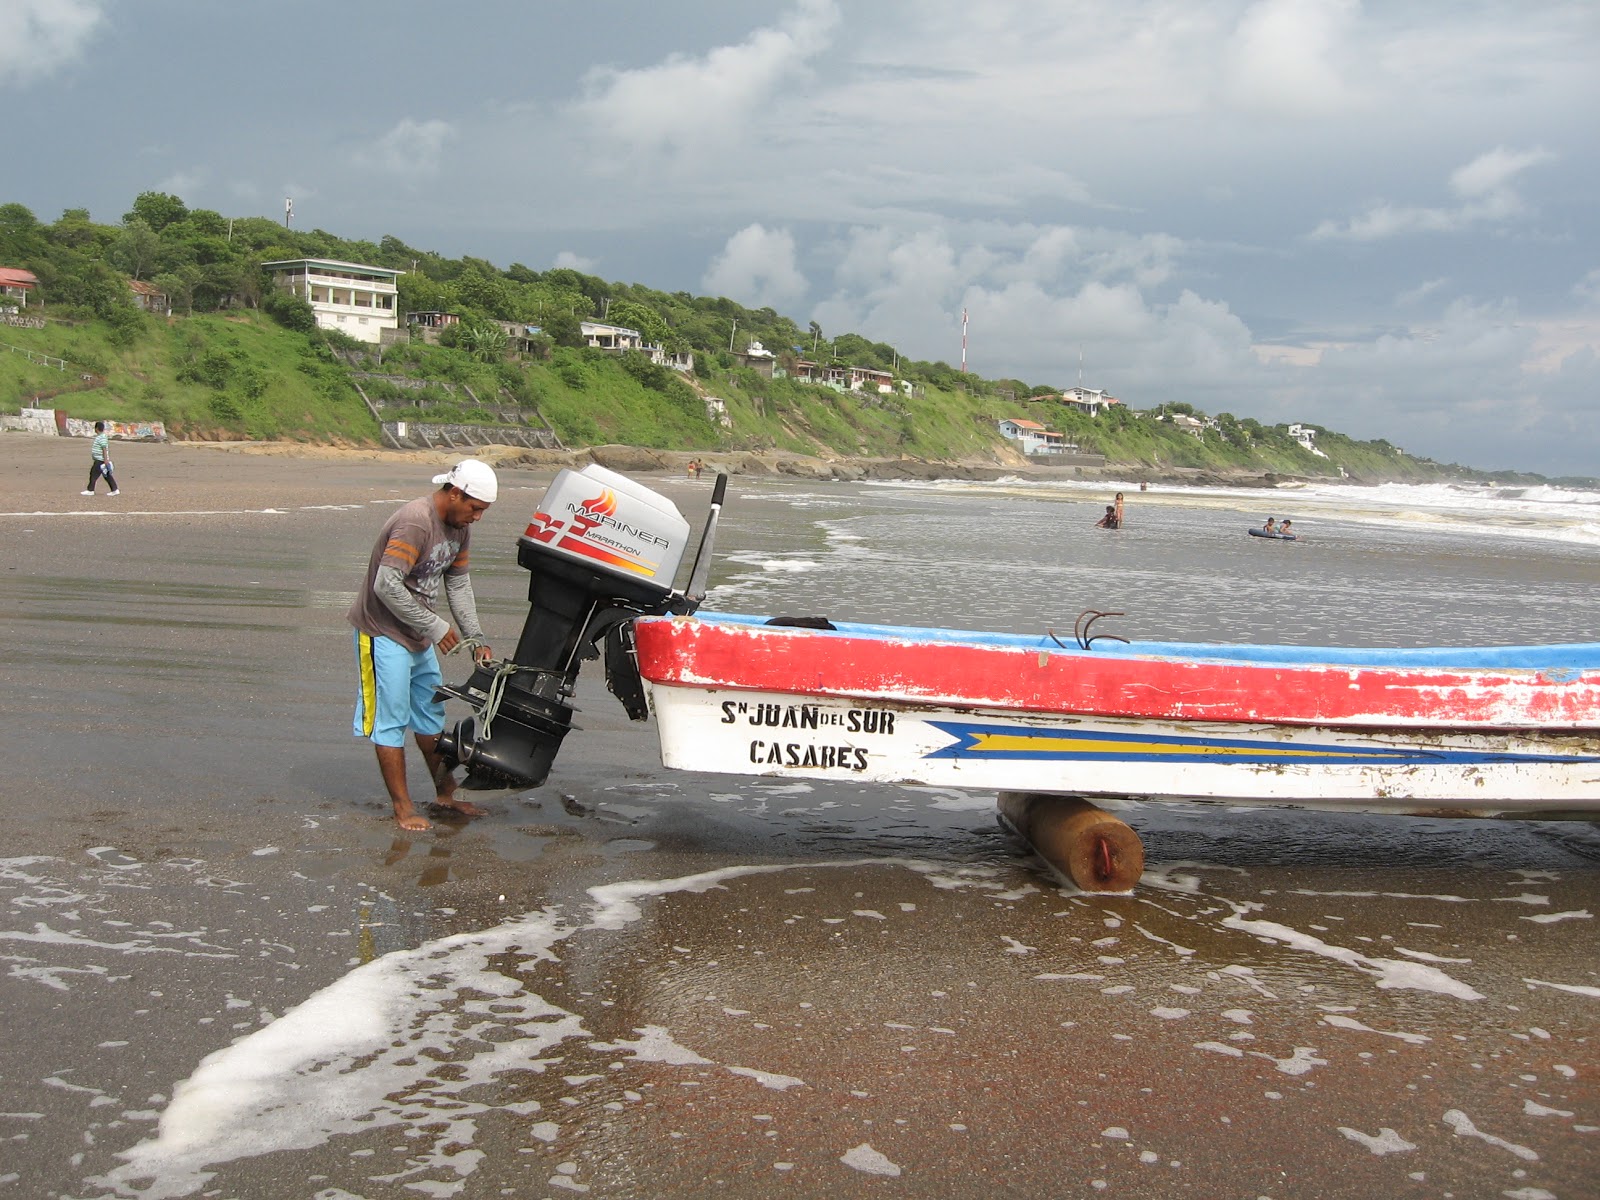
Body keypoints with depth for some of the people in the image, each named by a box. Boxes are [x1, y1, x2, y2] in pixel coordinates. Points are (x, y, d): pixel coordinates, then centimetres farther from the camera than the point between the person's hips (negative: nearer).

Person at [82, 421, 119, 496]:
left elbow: (105, 449, -22)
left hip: (100, 461, -10)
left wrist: (105, 460, -24)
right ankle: (115, 490, 7)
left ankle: (90, 490, 2)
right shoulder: (100, 436, 15)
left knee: (94, 474, -4)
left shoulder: (102, 437, -17)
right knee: (107, 476, 8)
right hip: (99, 460, 10)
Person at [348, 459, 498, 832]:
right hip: (384, 633, -9)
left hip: (420, 634, 9)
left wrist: (476, 638, 3)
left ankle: (445, 794, 29)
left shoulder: (459, 526, 3)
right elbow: (386, 585, -30)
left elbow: (459, 584, 10)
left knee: (431, 716, 17)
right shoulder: (415, 523, -26)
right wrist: (435, 626, -23)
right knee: (391, 723, -2)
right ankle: (403, 808, 5)